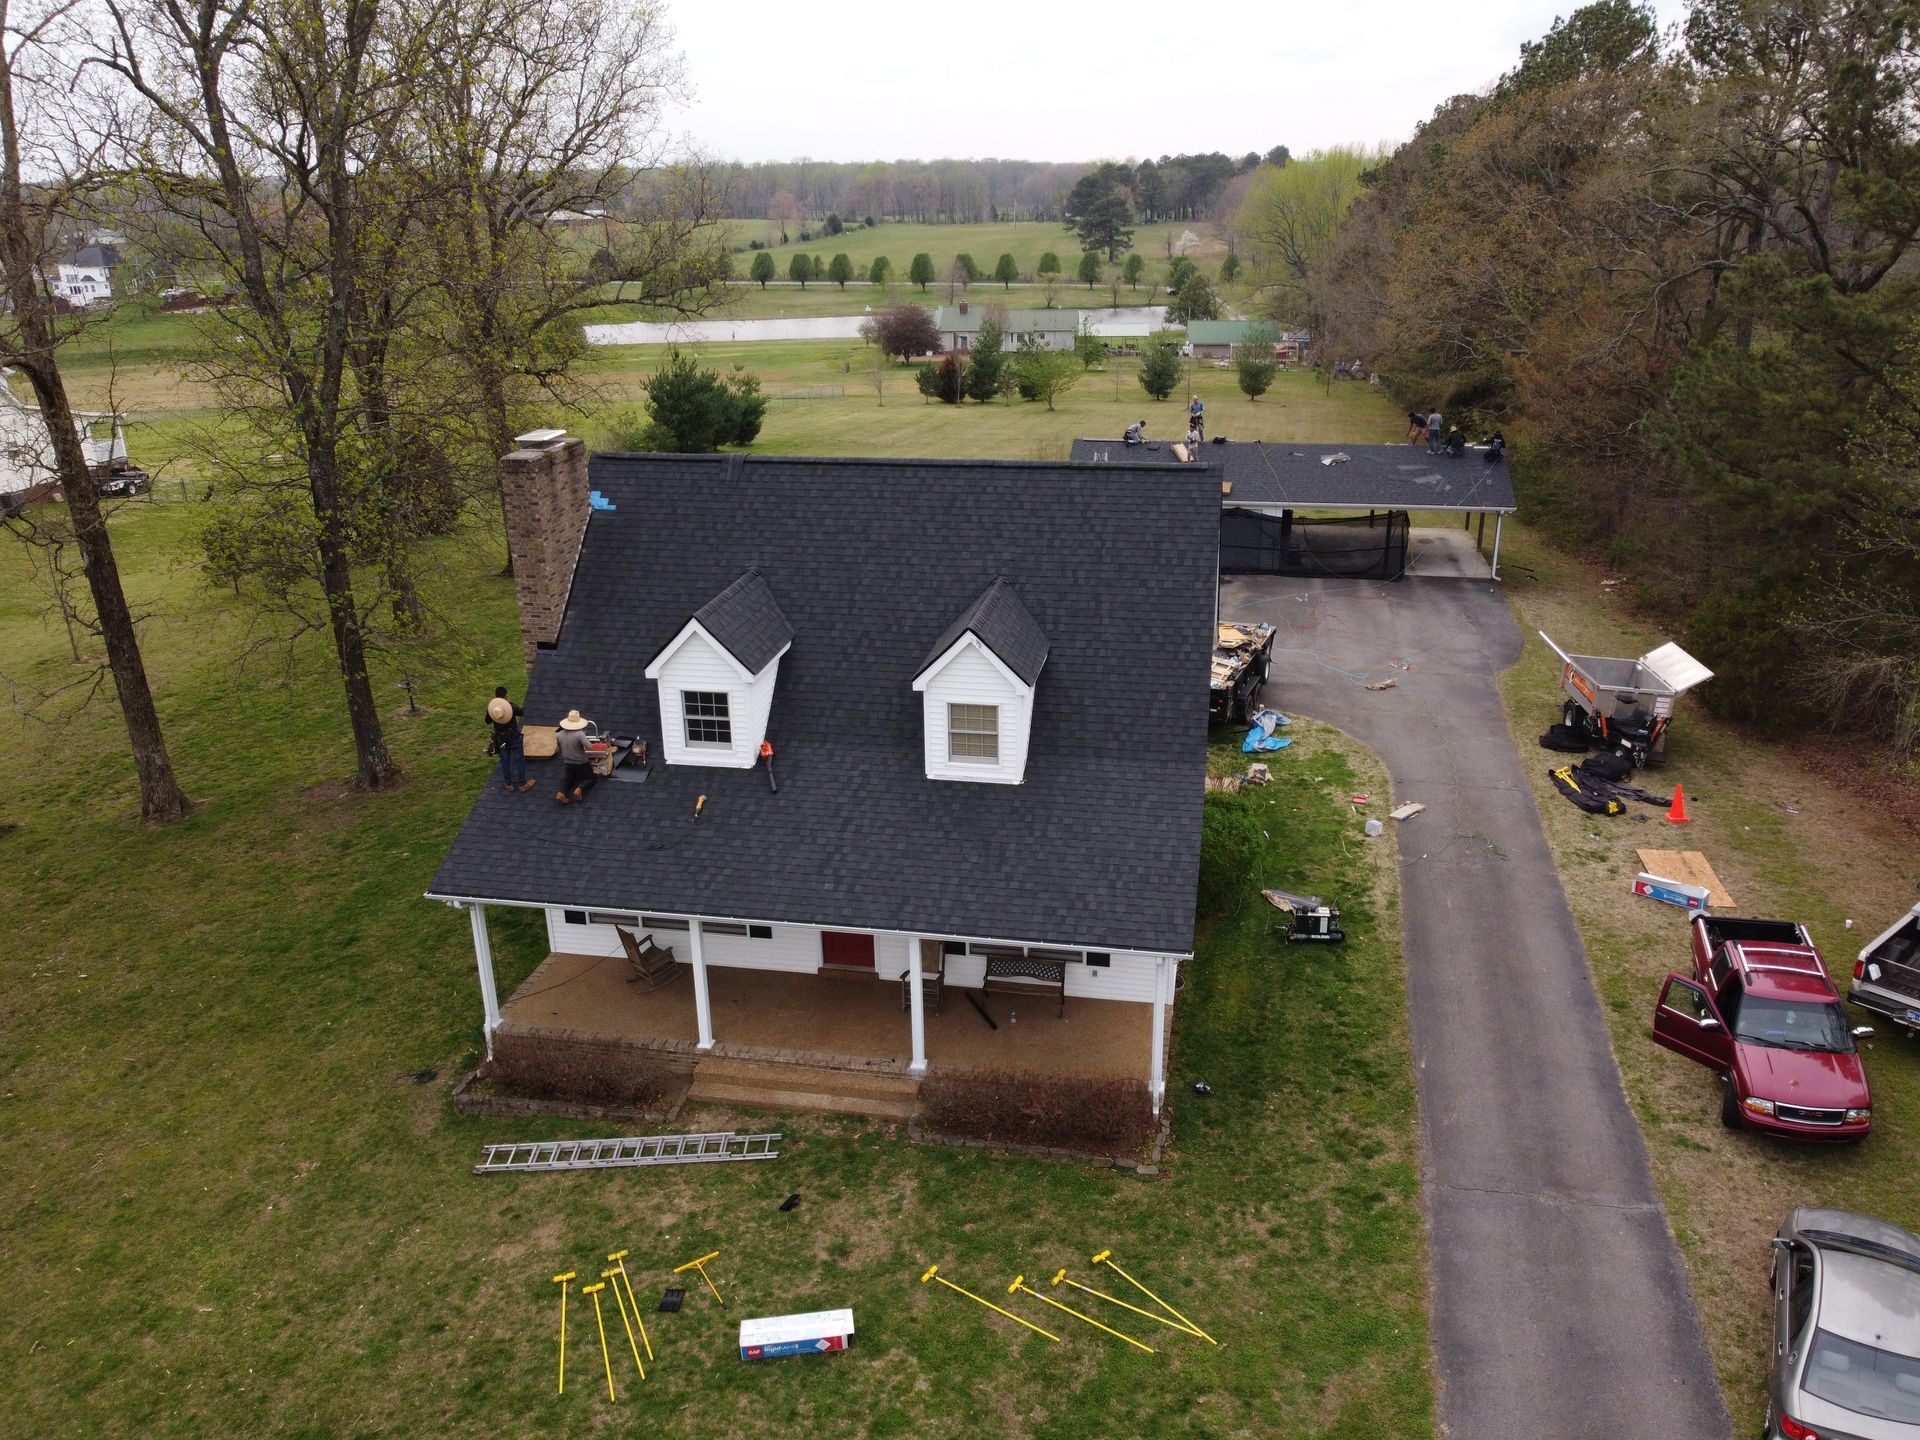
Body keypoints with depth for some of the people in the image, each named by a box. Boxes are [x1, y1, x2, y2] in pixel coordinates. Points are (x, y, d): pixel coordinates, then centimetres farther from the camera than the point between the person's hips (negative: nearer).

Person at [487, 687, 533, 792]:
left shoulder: (491, 708, -13)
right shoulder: (511, 706, -20)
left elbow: (488, 721, 4)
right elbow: (522, 712, 0)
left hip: (500, 739, 3)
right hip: (514, 737, -3)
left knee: (504, 762, 16)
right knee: (519, 760, 10)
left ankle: (509, 784, 26)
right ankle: (522, 784, 18)